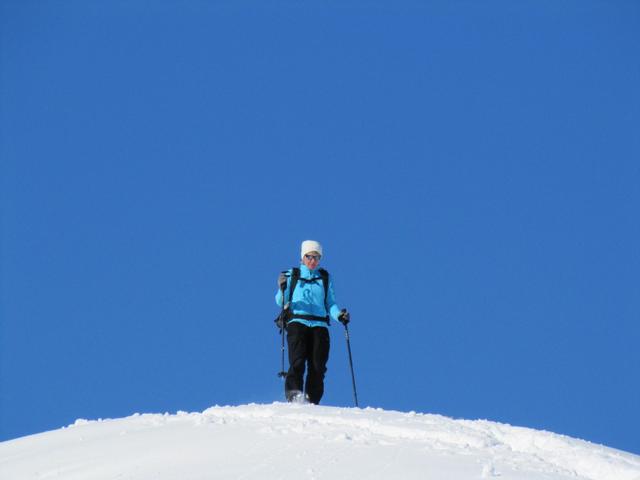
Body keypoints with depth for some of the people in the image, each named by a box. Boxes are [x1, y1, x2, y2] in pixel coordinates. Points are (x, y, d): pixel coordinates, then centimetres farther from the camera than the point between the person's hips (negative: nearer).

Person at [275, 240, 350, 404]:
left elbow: (330, 303, 15)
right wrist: (282, 289, -14)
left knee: (318, 366, -8)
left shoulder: (325, 278, 19)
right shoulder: (292, 275, 13)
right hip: (297, 322, -2)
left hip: (319, 325, 2)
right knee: (298, 362, -18)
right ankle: (294, 397, -24)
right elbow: (281, 302, 6)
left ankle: (312, 402, -7)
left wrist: (339, 315, -4)